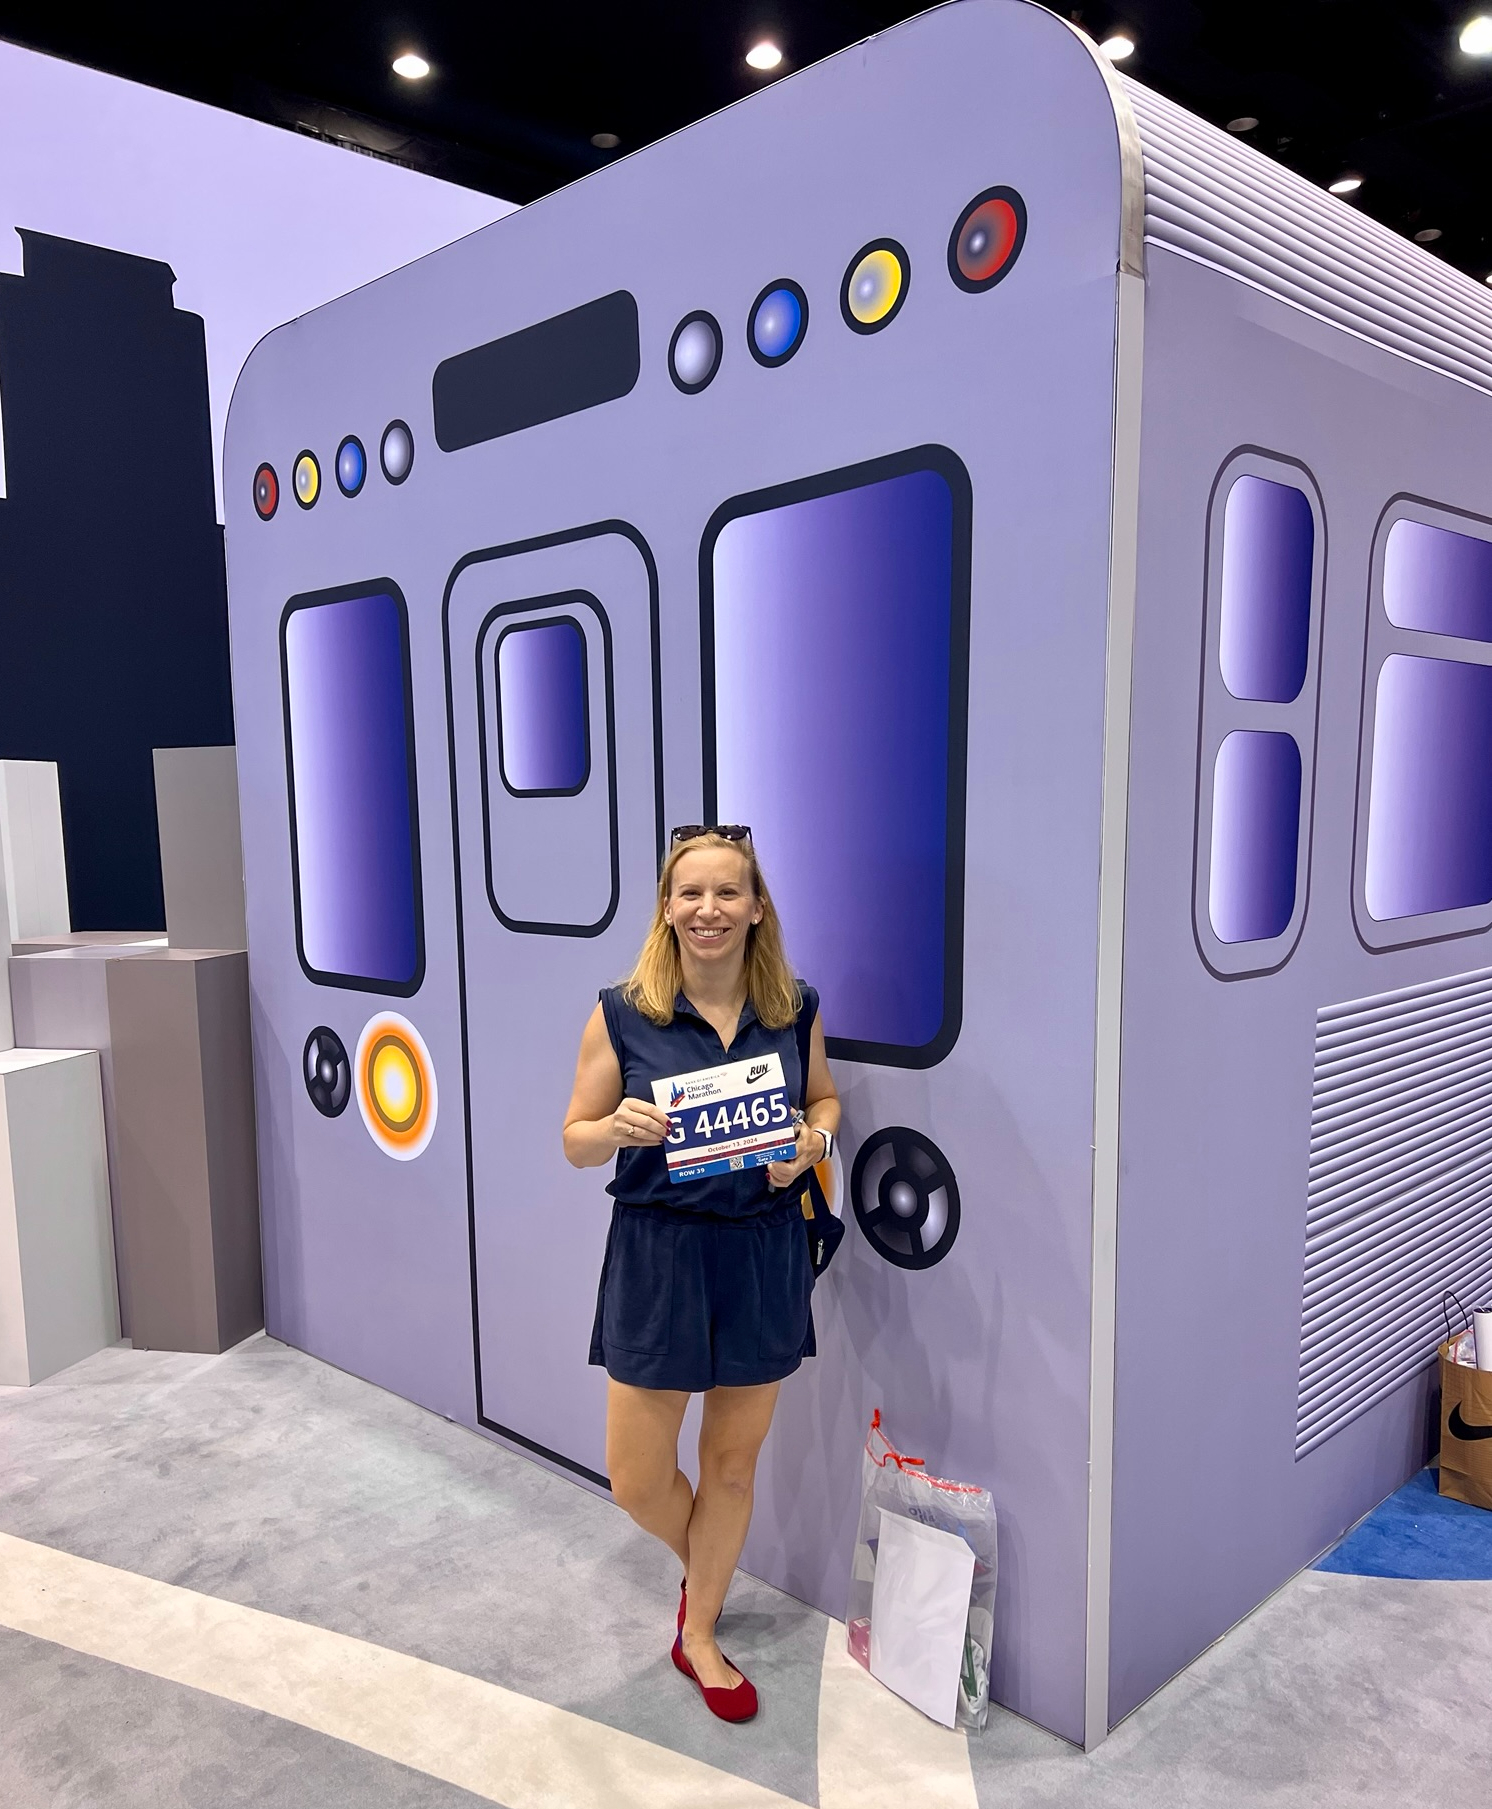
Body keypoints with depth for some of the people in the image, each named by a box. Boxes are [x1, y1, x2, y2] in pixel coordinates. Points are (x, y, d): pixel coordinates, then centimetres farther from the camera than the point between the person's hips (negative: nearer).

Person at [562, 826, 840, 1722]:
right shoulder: (622, 1014, -10)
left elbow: (824, 1096, 13)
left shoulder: (794, 1008, -4)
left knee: (732, 1463, 16)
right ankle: (706, 1567, 44)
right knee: (638, 1478, 8)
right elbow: (576, 1142, -3)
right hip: (657, 1254, -1)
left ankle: (699, 1635, 42)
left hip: (765, 1252, 2)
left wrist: (814, 1140, -9)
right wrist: (620, 1126, -25)